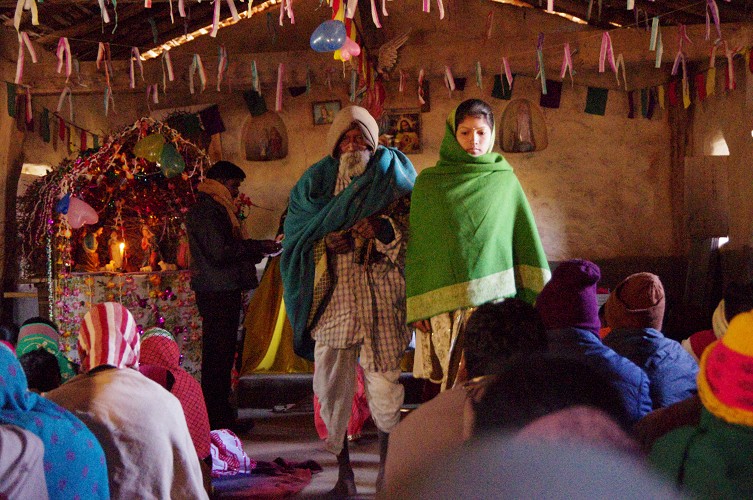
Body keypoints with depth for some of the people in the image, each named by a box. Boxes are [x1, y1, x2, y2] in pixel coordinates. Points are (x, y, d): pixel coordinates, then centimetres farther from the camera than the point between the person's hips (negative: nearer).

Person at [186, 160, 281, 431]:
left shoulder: (215, 210, 22)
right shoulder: (206, 211, -11)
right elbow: (219, 252, -20)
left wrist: (258, 250, 11)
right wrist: (258, 246, -10)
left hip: (224, 289, 11)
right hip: (217, 291, -11)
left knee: (221, 354, 12)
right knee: (218, 355, -8)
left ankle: (221, 416, 17)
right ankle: (217, 418, -5)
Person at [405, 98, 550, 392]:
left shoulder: (505, 181, 9)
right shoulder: (429, 183, 8)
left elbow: (527, 239, 8)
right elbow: (416, 246, 7)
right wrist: (416, 308, 2)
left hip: (495, 297, 0)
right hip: (444, 300, 0)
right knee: (453, 382, -1)